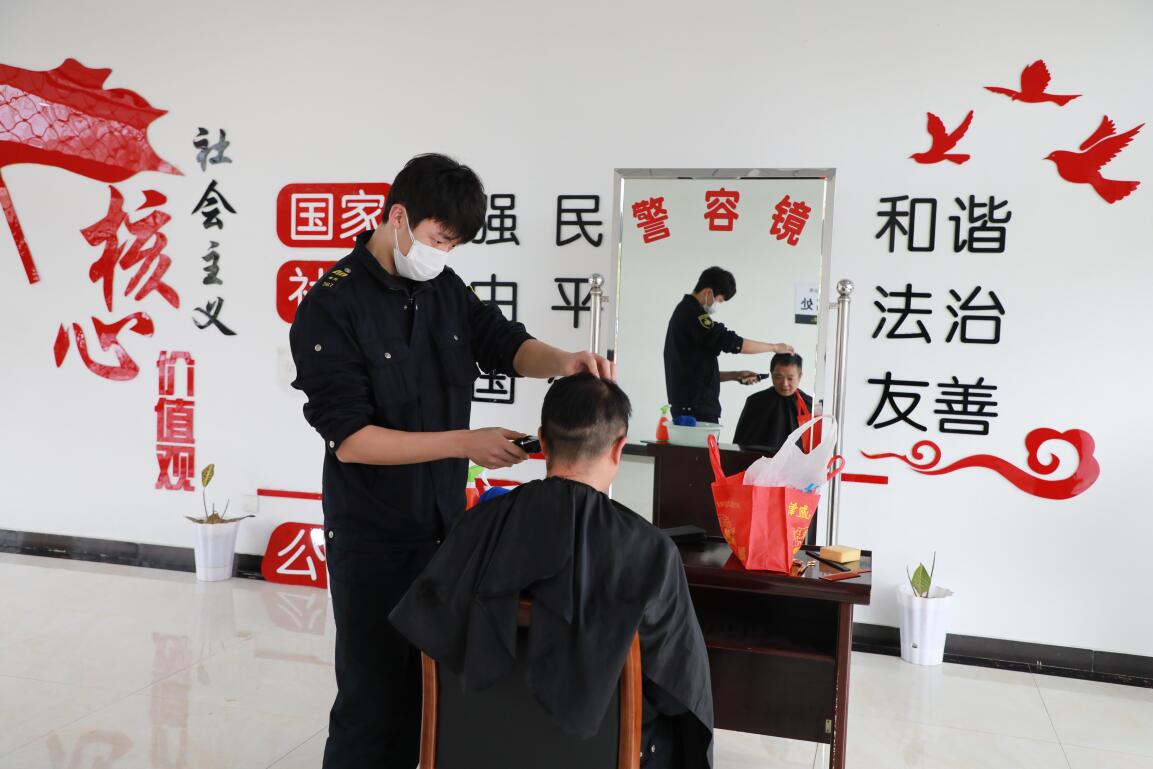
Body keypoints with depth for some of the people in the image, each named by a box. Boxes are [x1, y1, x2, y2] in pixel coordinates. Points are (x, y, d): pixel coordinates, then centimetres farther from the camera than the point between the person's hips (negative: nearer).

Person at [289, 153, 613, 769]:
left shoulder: (445, 289, 1)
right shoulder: (330, 308, -16)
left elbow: (505, 344, 7)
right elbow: (350, 438, -20)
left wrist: (562, 361, -15)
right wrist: (466, 443, -23)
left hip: (445, 525, 6)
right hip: (374, 539, -6)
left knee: (431, 688, 18)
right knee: (373, 698, 6)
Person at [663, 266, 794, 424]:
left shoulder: (684, 312, 19)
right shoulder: (693, 314, -11)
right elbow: (731, 342, -16)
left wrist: (735, 375, 15)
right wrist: (774, 347, -5)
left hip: (687, 406, 10)